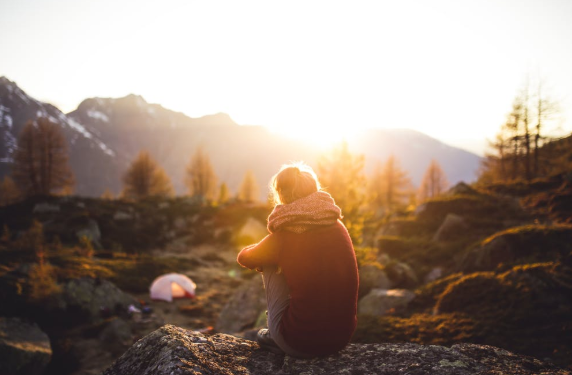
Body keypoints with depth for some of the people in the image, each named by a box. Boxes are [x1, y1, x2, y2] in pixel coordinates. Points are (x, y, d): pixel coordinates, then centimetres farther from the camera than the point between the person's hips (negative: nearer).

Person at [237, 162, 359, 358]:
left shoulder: (283, 238, -11)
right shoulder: (339, 227, 2)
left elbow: (244, 258, 10)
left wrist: (263, 257, 31)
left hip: (301, 344, -5)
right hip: (343, 337, 5)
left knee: (270, 266, 12)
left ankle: (275, 337, 23)